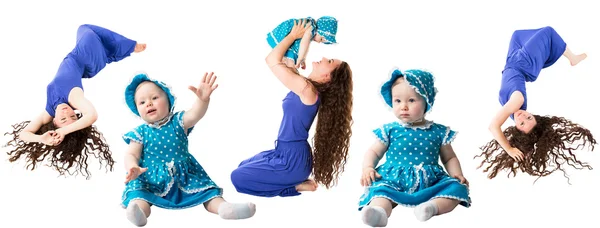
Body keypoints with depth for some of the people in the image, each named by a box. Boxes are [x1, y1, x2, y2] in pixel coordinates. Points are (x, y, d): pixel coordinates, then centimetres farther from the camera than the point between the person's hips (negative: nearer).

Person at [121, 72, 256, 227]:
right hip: (151, 179, -3)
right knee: (137, 189, -31)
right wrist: (133, 168, -27)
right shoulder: (140, 133, 2)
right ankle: (140, 209, -57)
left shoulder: (178, 122, 0)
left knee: (207, 189, -12)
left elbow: (195, 115, -19)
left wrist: (203, 99, -42)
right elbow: (131, 155, -1)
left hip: (185, 176, 3)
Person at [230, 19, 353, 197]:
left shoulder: (306, 88, -23)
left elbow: (272, 60, -18)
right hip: (288, 154, 10)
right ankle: (296, 181, 13)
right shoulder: (309, 88, 4)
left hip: (292, 160, -10)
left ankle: (296, 186, -1)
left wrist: (293, 35, -6)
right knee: (243, 166, 25)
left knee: (238, 178, -4)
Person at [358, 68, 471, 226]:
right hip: (393, 180, -2)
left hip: (430, 182, 2)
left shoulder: (439, 132, 12)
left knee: (457, 188, -21)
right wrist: (368, 168, -5)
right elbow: (373, 152, 16)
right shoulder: (389, 130, 11)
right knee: (380, 189, -33)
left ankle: (433, 206, -44)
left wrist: (457, 174, 1)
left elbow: (449, 158, 20)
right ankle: (378, 210, -63)